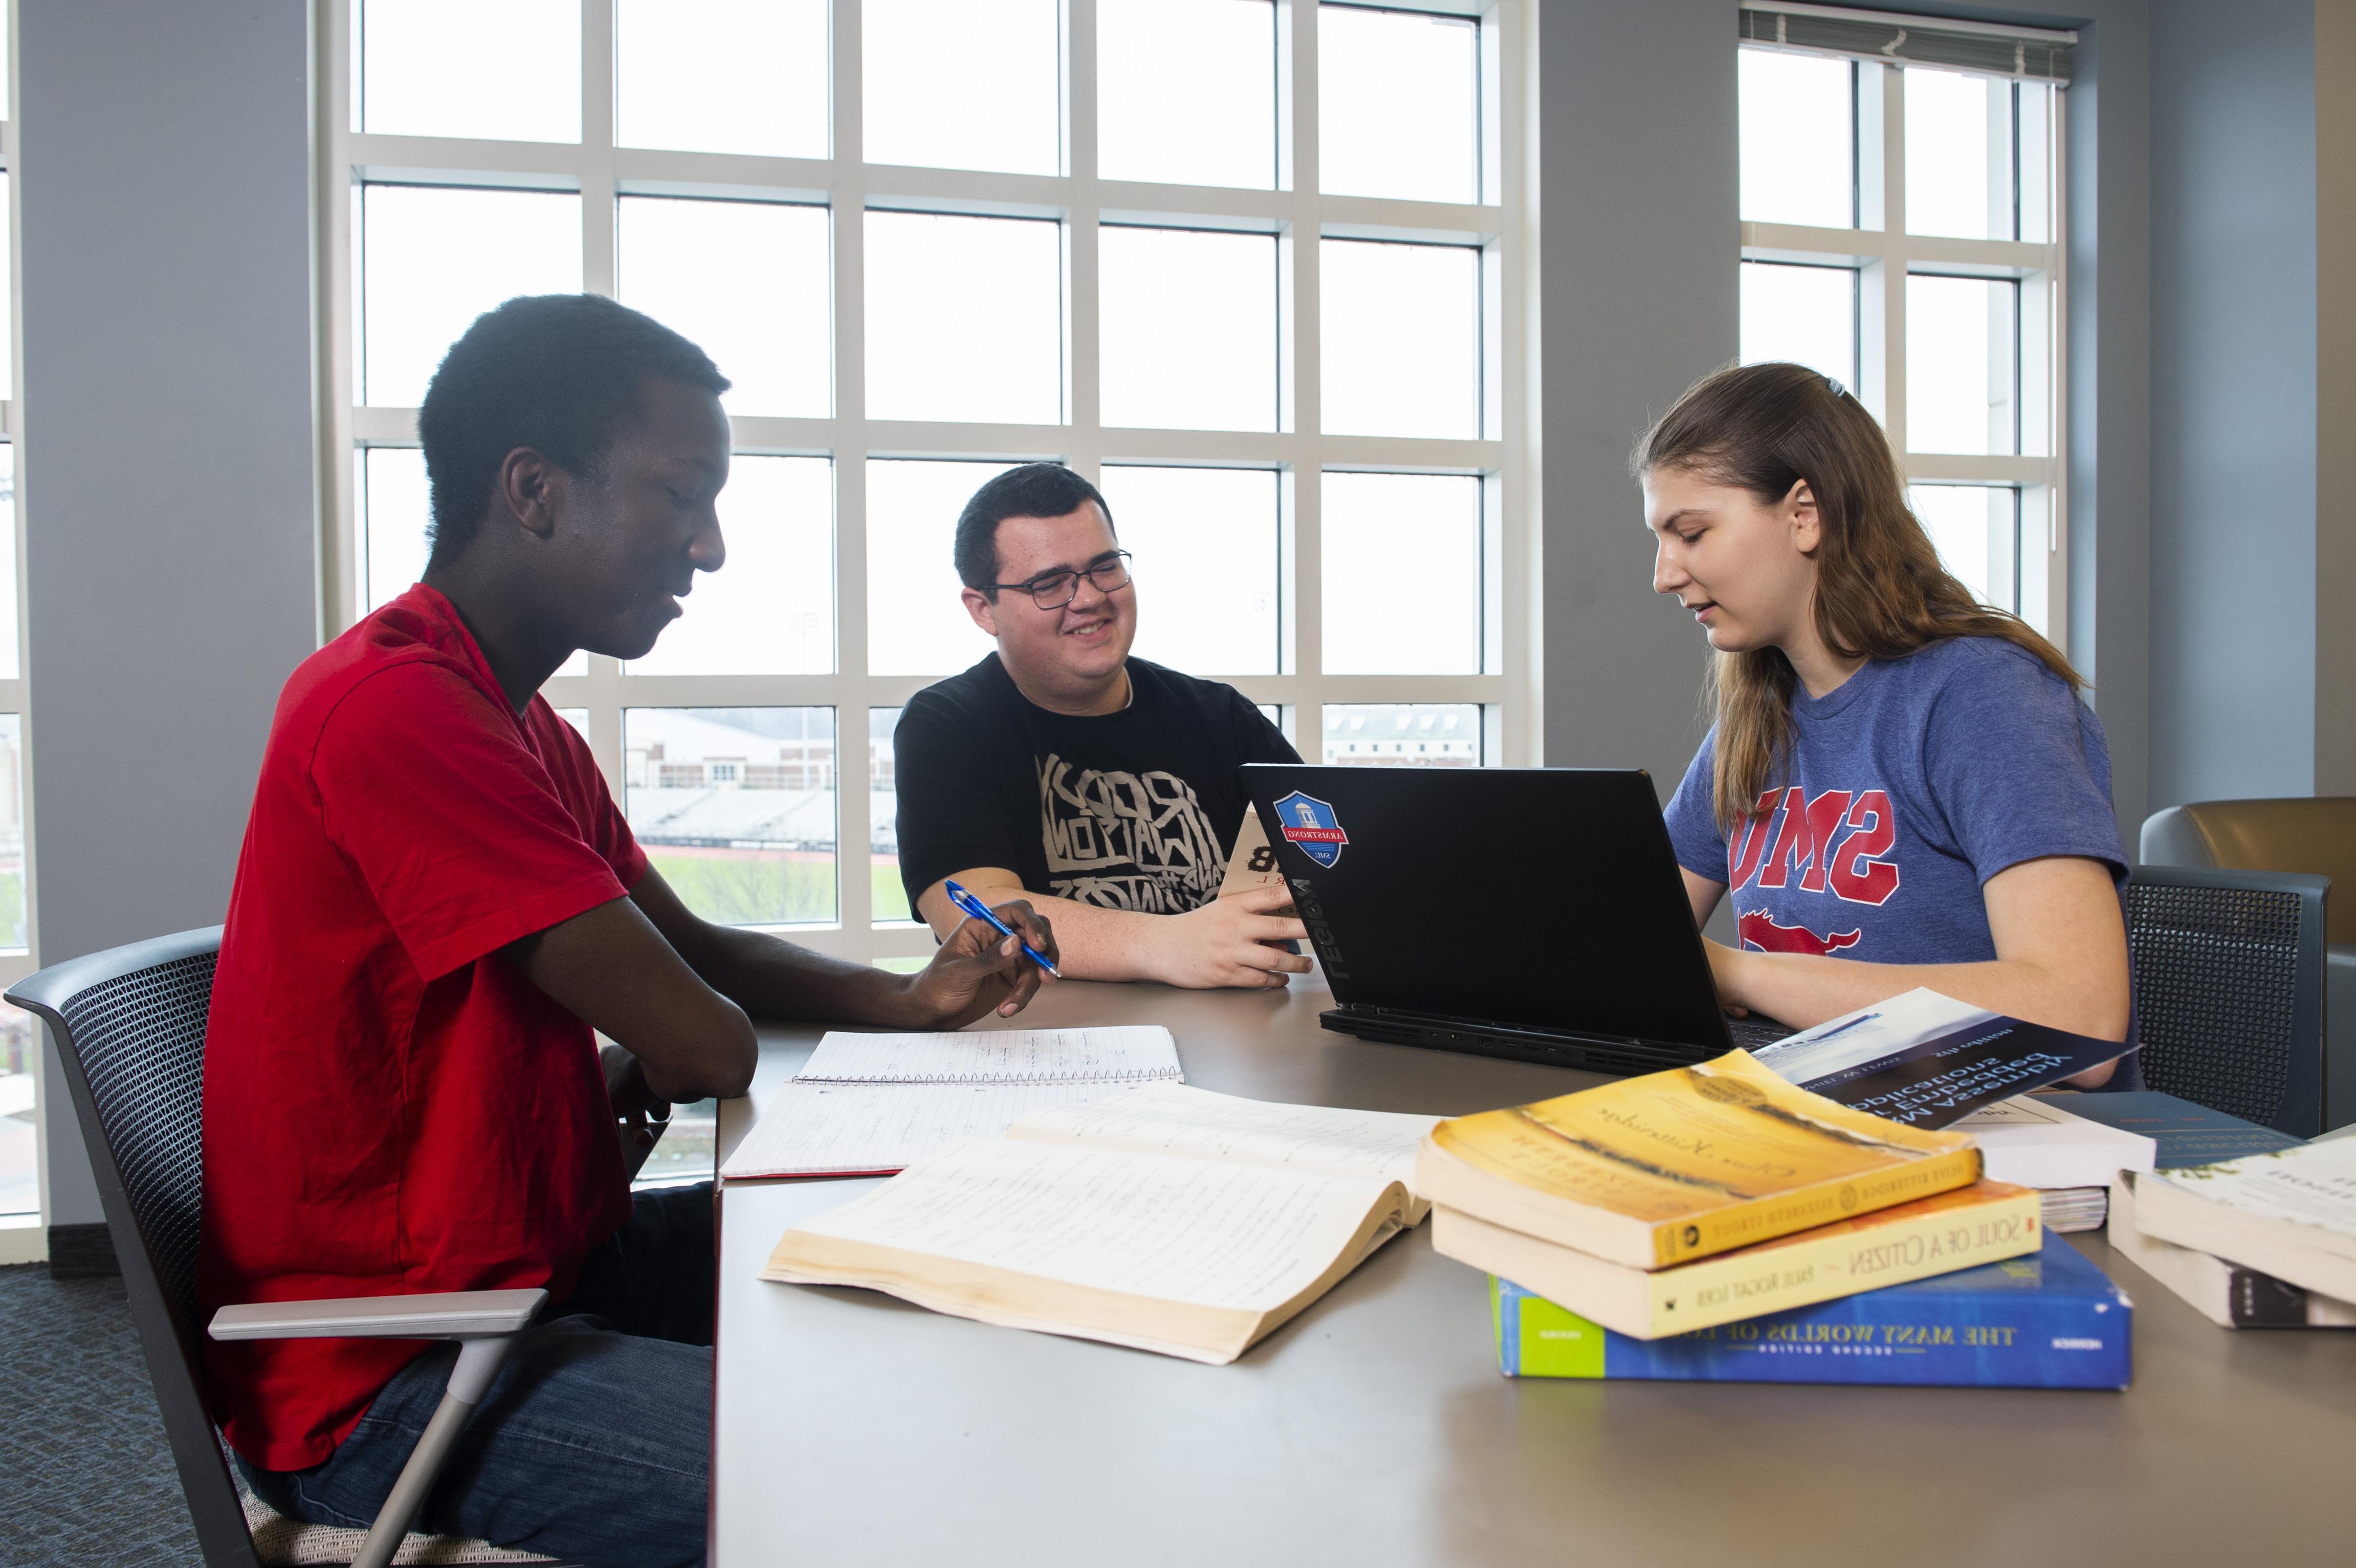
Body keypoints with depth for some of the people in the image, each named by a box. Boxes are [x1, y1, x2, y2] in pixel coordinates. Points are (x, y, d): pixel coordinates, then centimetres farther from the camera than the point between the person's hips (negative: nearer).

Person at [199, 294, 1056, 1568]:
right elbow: (704, 1047, -24)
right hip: (385, 1378, -10)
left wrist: (905, 1000, -2)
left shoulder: (522, 722, 11)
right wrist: (622, 1079, 1)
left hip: (544, 1259, 10)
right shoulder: (396, 709, -24)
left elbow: (695, 949, 16)